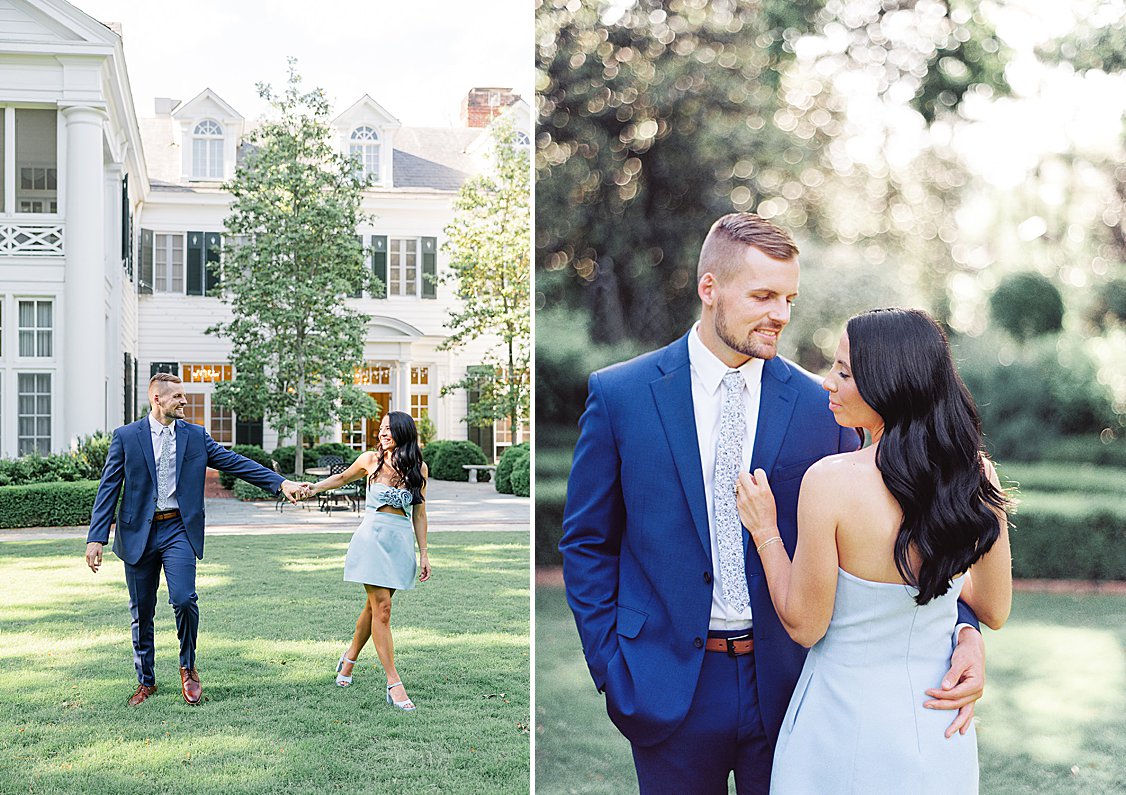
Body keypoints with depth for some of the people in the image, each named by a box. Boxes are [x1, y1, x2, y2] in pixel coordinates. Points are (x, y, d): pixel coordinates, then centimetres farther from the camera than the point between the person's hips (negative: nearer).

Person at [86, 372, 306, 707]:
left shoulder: (195, 436, 7)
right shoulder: (126, 437, 1)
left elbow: (235, 462, 5)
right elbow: (108, 489, 0)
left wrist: (281, 482, -4)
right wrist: (96, 538, -8)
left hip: (178, 530, 0)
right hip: (138, 533, 0)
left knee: (184, 599, -17)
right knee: (141, 612, 7)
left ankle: (188, 667, 7)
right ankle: (146, 681, 25)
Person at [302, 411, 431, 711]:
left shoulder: (418, 468, 4)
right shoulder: (370, 460, 1)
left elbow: (418, 513, 9)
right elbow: (342, 478, 20)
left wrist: (423, 553, 9)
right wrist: (315, 487, 5)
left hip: (402, 542, 2)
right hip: (373, 537, -2)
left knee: (374, 606, 11)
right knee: (382, 608, -8)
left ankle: (350, 656, 38)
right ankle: (394, 683, -7)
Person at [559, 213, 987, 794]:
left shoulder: (820, 406, -2)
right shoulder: (619, 396, -4)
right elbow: (586, 543, 2)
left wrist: (960, 627, -14)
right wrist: (610, 669, -3)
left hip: (788, 681, 1)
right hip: (668, 688, -1)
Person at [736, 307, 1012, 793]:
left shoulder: (830, 482, -24)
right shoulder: (978, 475, -10)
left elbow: (804, 626, -14)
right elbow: (994, 612, 3)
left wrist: (765, 531, -4)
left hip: (846, 729, -4)